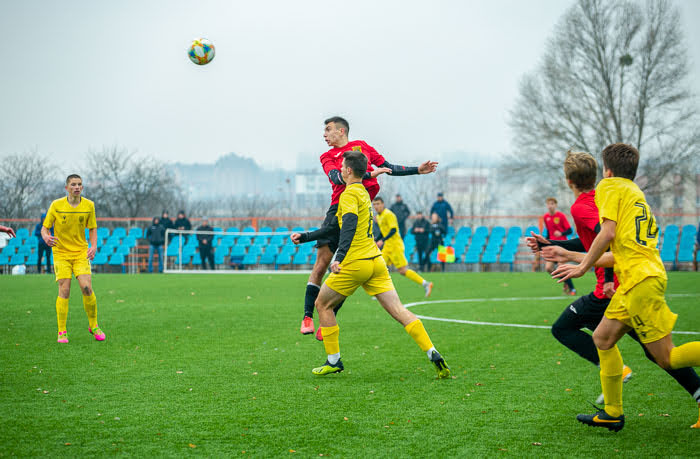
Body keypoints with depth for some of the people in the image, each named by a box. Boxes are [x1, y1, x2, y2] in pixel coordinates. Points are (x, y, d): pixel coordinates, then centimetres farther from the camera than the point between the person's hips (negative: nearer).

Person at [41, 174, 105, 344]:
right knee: (64, 290, -9)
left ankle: (94, 326, 5)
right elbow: (45, 227, 2)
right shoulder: (56, 205, -4)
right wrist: (46, 237, -21)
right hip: (61, 252, -1)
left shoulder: (89, 205, 1)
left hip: (81, 253, 1)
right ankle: (62, 332, 0)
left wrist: (93, 246, -6)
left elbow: (92, 229, 11)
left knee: (86, 288, -13)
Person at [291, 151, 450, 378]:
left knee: (322, 304, 11)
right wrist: (305, 237, 32)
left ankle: (333, 361, 14)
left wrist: (339, 257, -35)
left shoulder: (349, 194, -7)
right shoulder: (363, 193, 22)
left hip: (355, 264, -8)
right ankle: (434, 355, -13)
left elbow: (349, 225, -25)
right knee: (398, 310, -1)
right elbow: (335, 227, 30)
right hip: (376, 260, 8)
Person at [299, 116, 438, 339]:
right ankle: (307, 317, -6)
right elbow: (336, 177, -8)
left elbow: (388, 168, 23)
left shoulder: (361, 145, 18)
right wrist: (368, 174, -20)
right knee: (322, 262, -10)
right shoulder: (327, 156, 12)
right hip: (339, 209, -1)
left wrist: (417, 170, 19)